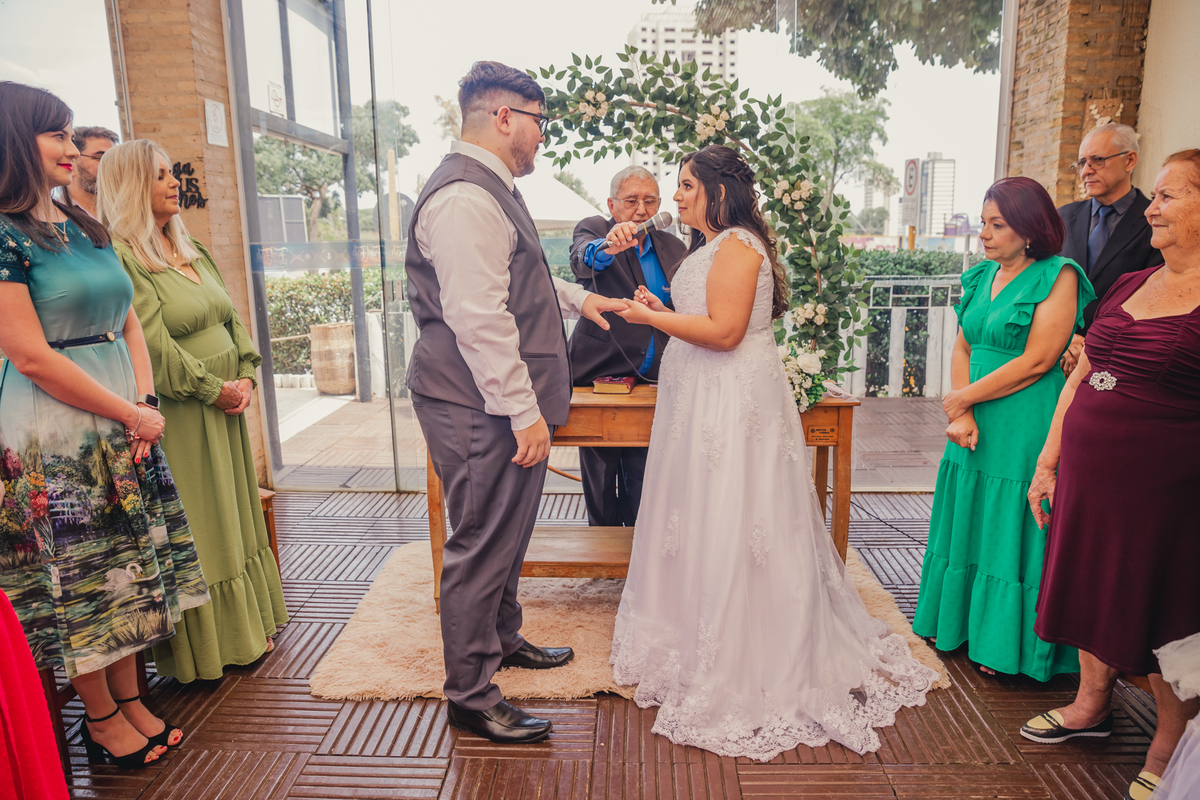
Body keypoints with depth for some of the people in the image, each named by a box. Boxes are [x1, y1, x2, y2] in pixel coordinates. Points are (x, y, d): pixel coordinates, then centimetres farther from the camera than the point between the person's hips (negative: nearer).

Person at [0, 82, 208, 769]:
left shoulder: (87, 228, 11)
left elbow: (130, 325, 12)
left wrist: (145, 401, -2)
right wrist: (129, 413, -11)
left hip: (124, 421, 7)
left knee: (129, 565, 13)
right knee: (77, 575, 6)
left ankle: (130, 699, 28)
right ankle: (102, 719, 23)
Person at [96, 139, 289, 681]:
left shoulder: (190, 249, 15)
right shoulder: (121, 257, -12)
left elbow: (231, 318, 15)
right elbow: (153, 345, -19)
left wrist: (245, 376, 1)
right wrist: (212, 388, -13)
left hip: (225, 403, 9)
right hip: (178, 414, -8)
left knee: (234, 515, 15)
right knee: (194, 529, 1)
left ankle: (245, 629, 30)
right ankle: (204, 649, 16)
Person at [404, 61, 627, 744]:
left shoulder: (492, 189, 16)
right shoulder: (465, 197, -19)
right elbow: (477, 318, -25)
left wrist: (576, 296, 30)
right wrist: (525, 412, -23)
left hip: (501, 405, 11)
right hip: (481, 409, -11)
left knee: (507, 533, 22)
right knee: (482, 545, 0)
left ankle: (503, 639, 42)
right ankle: (471, 696, 16)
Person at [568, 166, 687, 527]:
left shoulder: (673, 247, 12)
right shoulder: (593, 229, -1)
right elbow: (582, 260, -27)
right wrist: (606, 246, -47)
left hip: (652, 381, 4)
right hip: (599, 374, -3)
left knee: (643, 483, 8)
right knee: (600, 484, 5)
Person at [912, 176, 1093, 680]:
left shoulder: (1058, 276, -10)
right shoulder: (981, 277, 10)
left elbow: (1036, 361, -17)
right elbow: (961, 350, 6)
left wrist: (963, 398, -12)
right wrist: (963, 416, -8)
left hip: (1026, 430, -6)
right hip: (976, 428, 7)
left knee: (1012, 532, 4)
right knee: (969, 524, 15)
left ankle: (1007, 643, 22)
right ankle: (962, 625, 32)